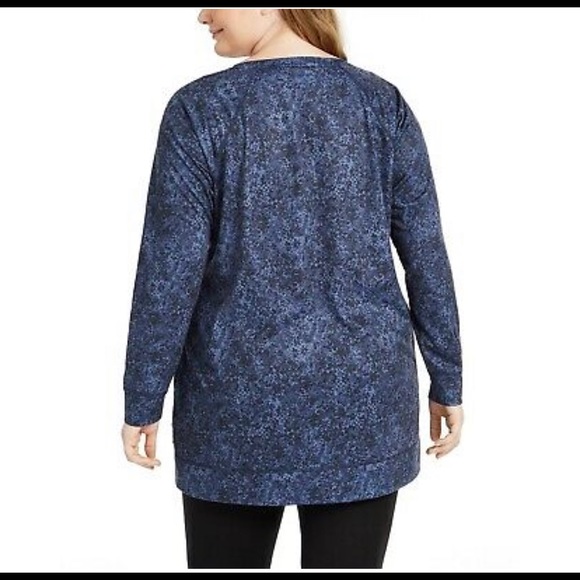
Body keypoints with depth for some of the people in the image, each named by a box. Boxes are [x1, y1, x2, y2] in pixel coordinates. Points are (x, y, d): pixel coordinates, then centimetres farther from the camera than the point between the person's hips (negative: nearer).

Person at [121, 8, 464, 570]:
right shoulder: (383, 102, -1)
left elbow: (169, 274, -10)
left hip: (238, 400, -1)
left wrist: (142, 401, 0)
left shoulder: (200, 109, -9)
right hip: (362, 393, 2)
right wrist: (447, 383, 9)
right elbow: (426, 256, 0)